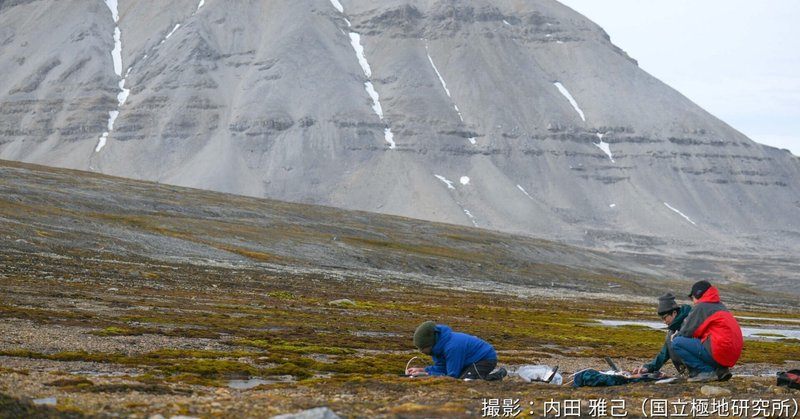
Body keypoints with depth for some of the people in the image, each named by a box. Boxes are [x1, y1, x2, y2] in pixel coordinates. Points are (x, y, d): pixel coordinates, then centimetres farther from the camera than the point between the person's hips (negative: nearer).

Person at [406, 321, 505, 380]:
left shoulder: (452, 347, -33)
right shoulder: (438, 343, -5)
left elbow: (452, 376, -25)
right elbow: (441, 367, 2)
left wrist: (427, 374, -26)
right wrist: (421, 370, -12)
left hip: (487, 358, -10)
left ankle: (495, 377, -9)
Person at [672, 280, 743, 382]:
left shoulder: (700, 307, -2)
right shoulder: (721, 306, 23)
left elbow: (686, 332, -1)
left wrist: (676, 336, 20)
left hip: (719, 353, -9)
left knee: (676, 343, -5)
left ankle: (706, 371, -10)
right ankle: (720, 369, 9)